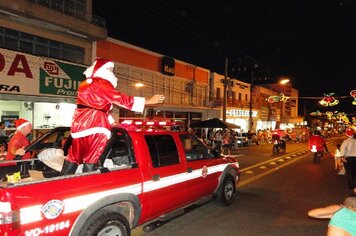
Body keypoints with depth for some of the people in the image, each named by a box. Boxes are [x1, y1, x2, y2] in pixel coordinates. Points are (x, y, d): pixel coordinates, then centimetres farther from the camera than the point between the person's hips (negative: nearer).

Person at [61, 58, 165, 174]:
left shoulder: (87, 83, 22)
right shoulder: (101, 83, -7)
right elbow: (121, 99, -12)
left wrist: (111, 122, 20)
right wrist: (148, 101, -12)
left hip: (80, 123, 9)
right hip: (94, 125, -9)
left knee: (74, 156, 15)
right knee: (91, 158, -2)